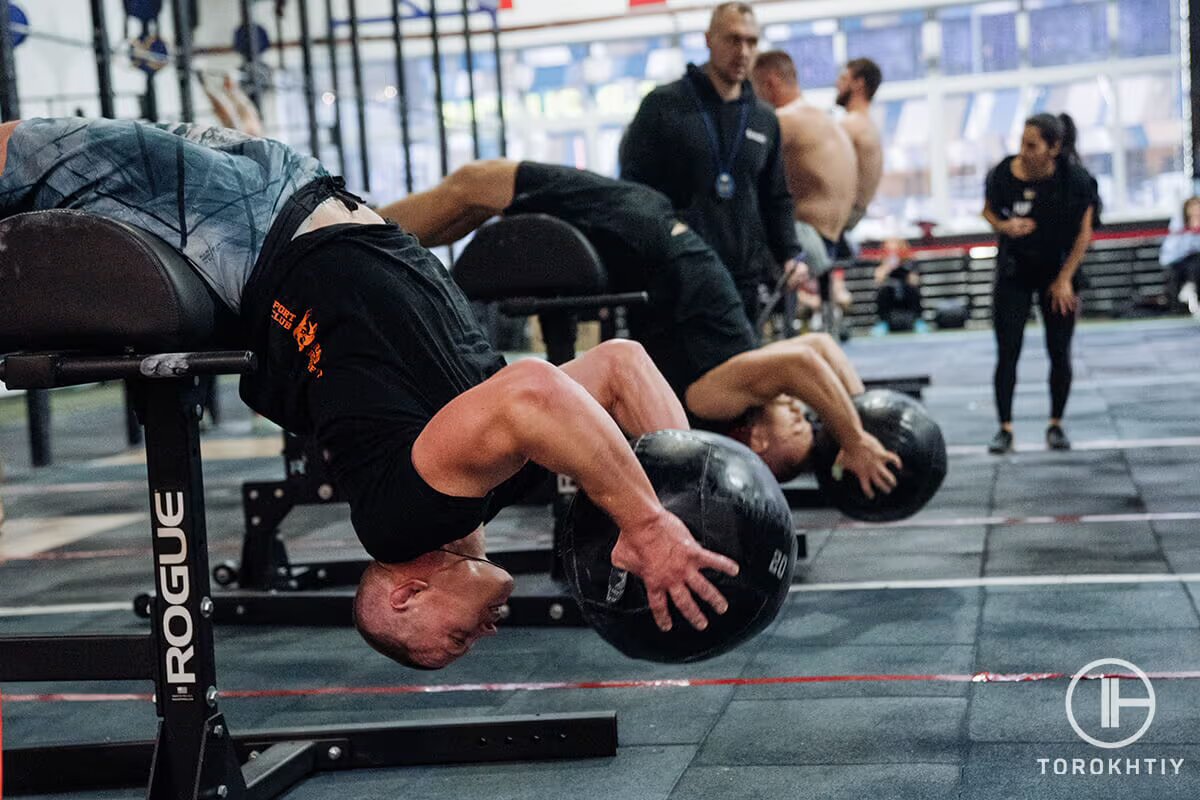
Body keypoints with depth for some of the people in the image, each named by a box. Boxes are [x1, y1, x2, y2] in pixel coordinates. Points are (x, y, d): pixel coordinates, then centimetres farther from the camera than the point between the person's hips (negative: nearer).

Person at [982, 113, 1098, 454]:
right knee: (1007, 352, -4)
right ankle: (1005, 428, 2)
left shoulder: (1074, 180, -17)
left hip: (1058, 270, 0)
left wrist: (1064, 279, -8)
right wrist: (1004, 225, -18)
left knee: (1059, 351, 2)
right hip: (1014, 271, 0)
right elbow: (988, 210, 4)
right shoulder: (1003, 175, -16)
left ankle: (1056, 425, 17)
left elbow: (1083, 233, -7)